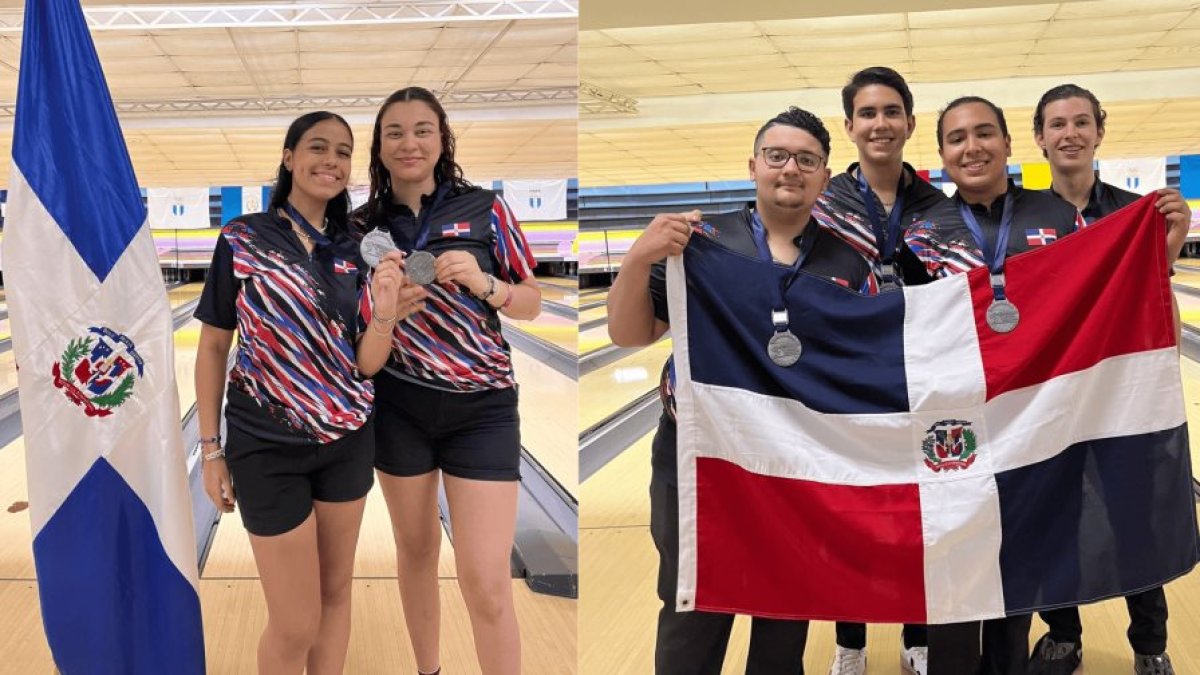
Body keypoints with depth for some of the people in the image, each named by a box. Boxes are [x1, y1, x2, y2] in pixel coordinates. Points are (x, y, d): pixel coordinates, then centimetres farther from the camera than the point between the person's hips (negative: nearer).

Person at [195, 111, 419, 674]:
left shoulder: (350, 251, 4)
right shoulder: (243, 237, -7)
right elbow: (213, 345, -4)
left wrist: (384, 308, -18)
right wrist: (211, 449, -5)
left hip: (347, 439, 4)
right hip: (268, 446, -4)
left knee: (336, 592, 14)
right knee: (295, 625, 0)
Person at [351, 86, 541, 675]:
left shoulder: (484, 208, -3)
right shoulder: (364, 226, 2)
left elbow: (532, 302, 2)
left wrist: (485, 284, -17)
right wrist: (383, 301, -14)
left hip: (482, 408, -2)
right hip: (399, 407, 3)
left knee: (486, 582, -7)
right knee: (415, 551, 17)